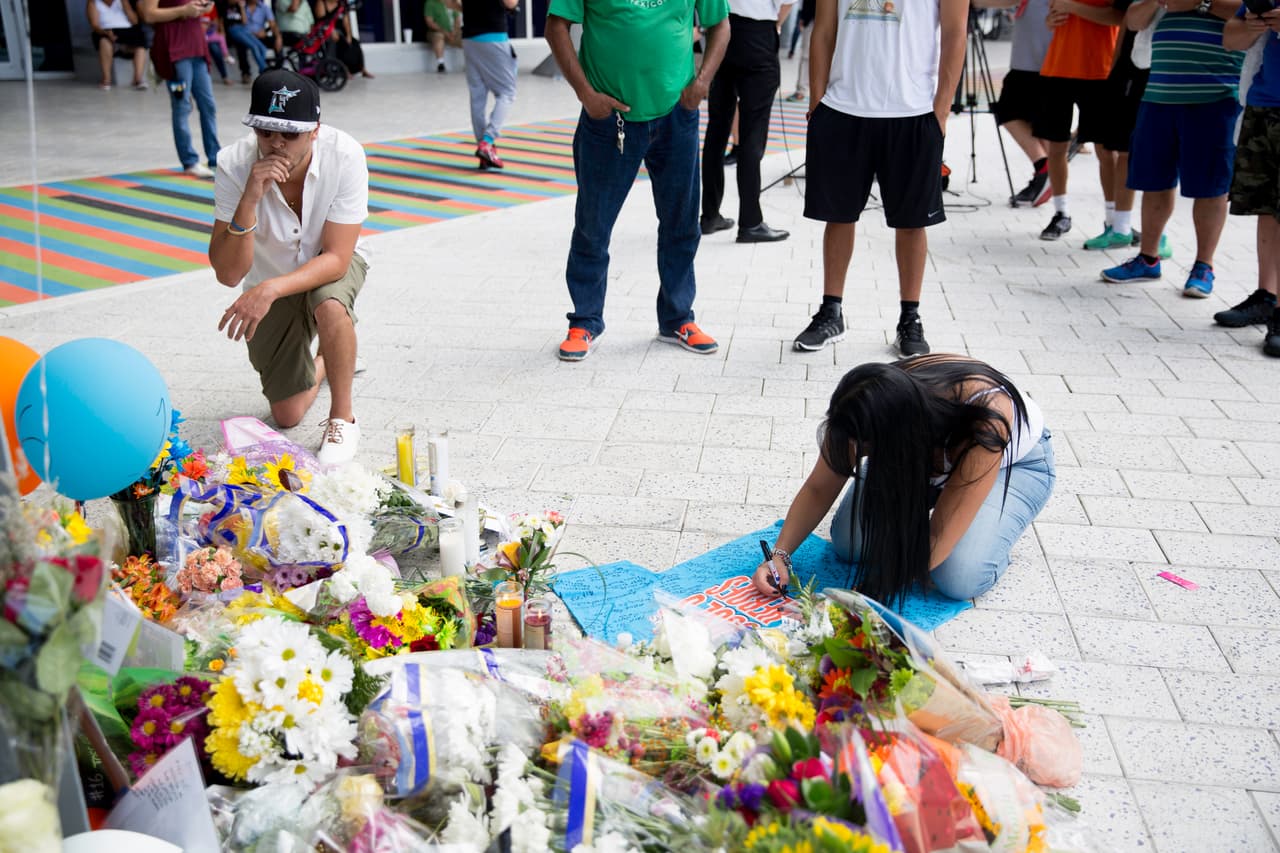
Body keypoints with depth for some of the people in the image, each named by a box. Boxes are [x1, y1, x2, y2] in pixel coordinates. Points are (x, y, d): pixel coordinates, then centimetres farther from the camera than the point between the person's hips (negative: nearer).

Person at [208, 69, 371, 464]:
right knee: (287, 414, 3)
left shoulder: (344, 155, -31)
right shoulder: (234, 165, -27)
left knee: (329, 305, -39)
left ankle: (343, 417, -16)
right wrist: (249, 200, -44)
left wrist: (269, 290, -45)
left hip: (331, 266, -2)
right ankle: (324, 360, 38)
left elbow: (336, 257, -30)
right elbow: (229, 274, -30)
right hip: (270, 284, 2)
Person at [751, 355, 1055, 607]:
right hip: (923, 448, 4)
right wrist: (780, 554, -30)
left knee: (959, 578, -27)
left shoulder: (984, 422, -44)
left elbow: (937, 540, -40)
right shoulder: (865, 413, -32)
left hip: (1019, 461, -4)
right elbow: (818, 489, -17)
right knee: (848, 542, -16)